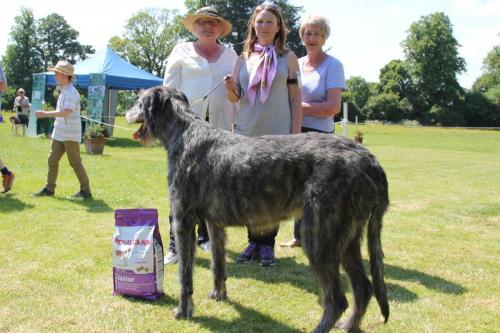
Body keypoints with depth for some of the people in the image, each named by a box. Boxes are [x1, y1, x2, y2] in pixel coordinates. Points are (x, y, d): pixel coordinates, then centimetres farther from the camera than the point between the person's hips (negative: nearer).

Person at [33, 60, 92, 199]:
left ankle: (85, 190, 6)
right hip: (59, 134, 9)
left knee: (75, 162, -3)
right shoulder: (63, 91, 14)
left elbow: (66, 113, -29)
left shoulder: (72, 93, -16)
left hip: (70, 135, -9)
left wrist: (45, 114, -29)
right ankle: (49, 188, 16)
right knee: (52, 160, 9)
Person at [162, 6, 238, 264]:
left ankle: (205, 236, 19)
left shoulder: (230, 55, 15)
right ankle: (176, 243, -4)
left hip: (219, 128, 2)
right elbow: (169, 87, 6)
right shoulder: (181, 51, 10)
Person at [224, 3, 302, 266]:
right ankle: (253, 242, 18)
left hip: (278, 135, -2)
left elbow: (295, 99, 2)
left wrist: (295, 135, -5)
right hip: (247, 134, 2)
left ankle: (267, 244, 13)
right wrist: (230, 89, -10)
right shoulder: (244, 58, 10)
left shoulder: (287, 57, 4)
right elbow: (235, 98, 14)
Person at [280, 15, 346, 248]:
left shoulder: (332, 65, -4)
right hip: (293, 132, 5)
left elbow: (333, 107, -13)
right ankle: (300, 236, 21)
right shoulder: (295, 64, 13)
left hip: (318, 133, -5)